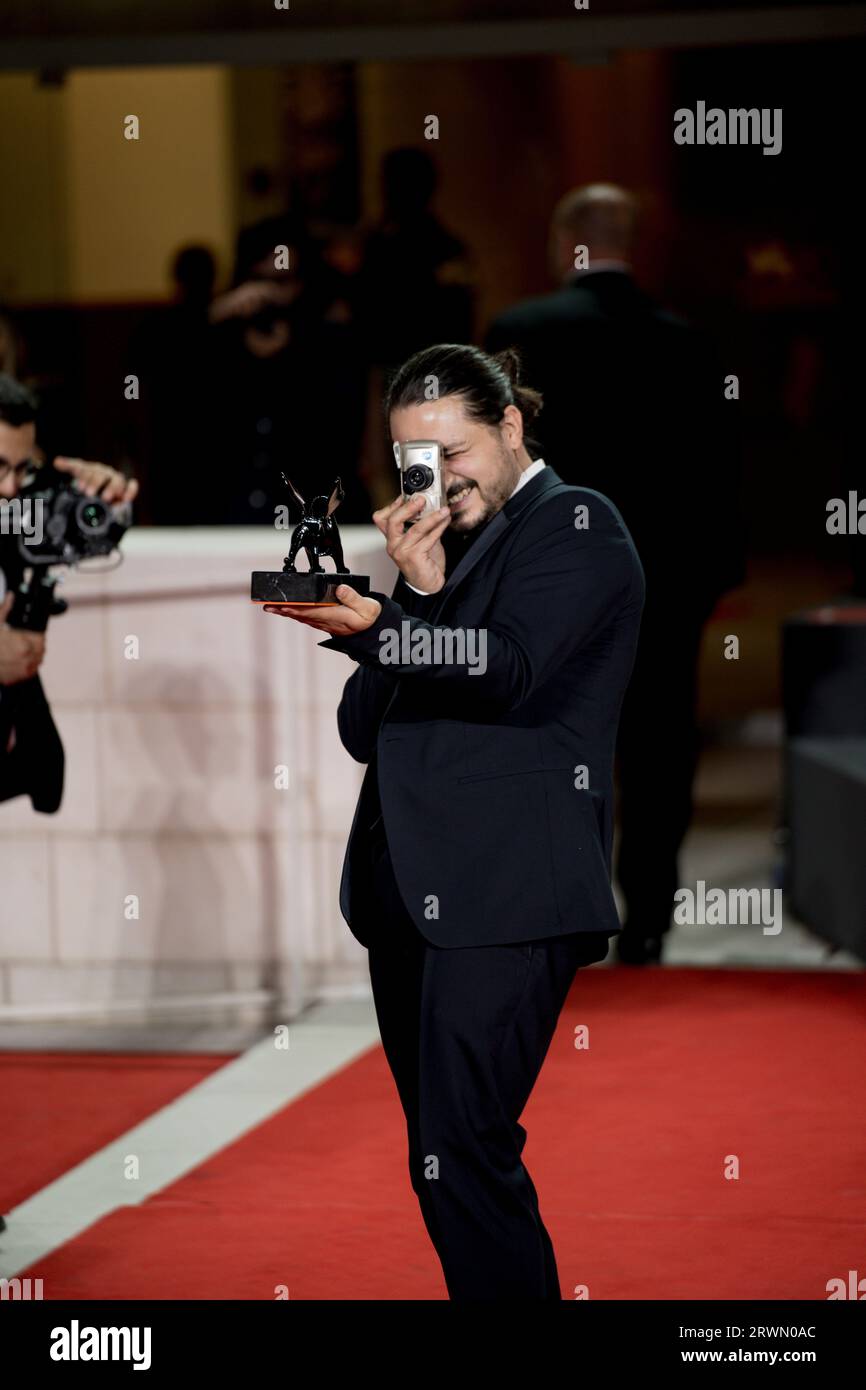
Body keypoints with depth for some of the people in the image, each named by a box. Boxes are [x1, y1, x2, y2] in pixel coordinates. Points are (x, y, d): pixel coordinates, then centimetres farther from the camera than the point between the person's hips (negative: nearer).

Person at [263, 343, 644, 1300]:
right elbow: (363, 730, 15)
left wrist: (378, 629, -26)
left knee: (459, 1158, -15)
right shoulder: (442, 546, 22)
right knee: (452, 1165, 9)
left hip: (505, 896, -8)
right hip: (409, 893, 8)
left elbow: (510, 669, -15)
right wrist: (416, 598, 0)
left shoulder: (575, 524, 1)